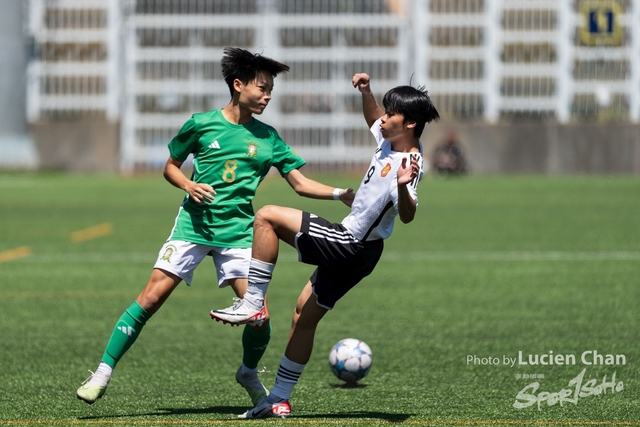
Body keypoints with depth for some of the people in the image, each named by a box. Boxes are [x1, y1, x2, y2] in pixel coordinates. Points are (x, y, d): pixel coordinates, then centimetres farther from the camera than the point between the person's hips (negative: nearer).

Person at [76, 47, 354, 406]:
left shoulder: (267, 138, 8)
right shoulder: (202, 124, 2)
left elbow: (301, 183, 7)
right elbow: (170, 167, 11)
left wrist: (341, 194, -6)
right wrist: (189, 185, -9)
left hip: (238, 232, 2)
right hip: (193, 226, -2)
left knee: (259, 315, -10)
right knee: (151, 298, -11)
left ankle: (249, 374, 20)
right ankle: (103, 373, -4)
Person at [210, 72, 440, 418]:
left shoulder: (408, 165, -25)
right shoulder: (389, 140, 2)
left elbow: (407, 216, -41)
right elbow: (374, 120, 25)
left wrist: (403, 185, -60)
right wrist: (365, 92, 7)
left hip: (349, 245, -10)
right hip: (350, 250, 10)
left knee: (267, 217, -13)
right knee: (304, 317, 17)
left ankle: (253, 303, -11)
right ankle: (279, 399, 24)